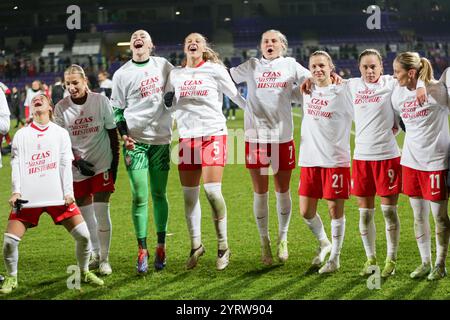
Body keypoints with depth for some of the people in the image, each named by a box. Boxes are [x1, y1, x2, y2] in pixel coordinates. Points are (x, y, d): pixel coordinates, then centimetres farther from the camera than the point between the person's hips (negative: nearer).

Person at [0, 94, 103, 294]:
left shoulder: (60, 133, 11)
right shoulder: (21, 135, 12)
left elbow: (65, 164, 5)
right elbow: (16, 165, 5)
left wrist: (68, 193, -4)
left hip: (57, 196, 0)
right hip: (27, 198, 0)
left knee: (83, 235, -7)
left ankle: (84, 272, 17)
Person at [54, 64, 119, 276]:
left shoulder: (101, 101, -8)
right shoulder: (61, 107, -5)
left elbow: (112, 132, 1)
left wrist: (115, 161, 1)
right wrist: (77, 161, -14)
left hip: (102, 165, -2)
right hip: (78, 168, 2)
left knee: (101, 211, -8)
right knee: (85, 214, 8)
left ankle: (104, 259, 4)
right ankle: (95, 254, 27)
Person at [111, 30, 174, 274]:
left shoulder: (163, 65, 7)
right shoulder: (122, 73, 4)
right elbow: (116, 109, 6)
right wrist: (123, 133, -8)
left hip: (161, 139, 2)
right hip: (135, 141, -1)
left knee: (159, 194, 7)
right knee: (139, 197, -5)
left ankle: (161, 247, 16)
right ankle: (142, 251, 1)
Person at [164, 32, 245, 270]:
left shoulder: (215, 70, 2)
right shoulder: (175, 74, 12)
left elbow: (235, 96, 8)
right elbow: (166, 103, 24)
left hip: (213, 134, -4)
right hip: (187, 136, 4)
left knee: (212, 191, -13)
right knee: (189, 194, 4)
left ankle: (223, 247, 0)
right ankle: (195, 245, 18)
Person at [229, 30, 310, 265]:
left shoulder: (290, 65, 9)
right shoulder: (251, 66, 9)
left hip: (283, 137, 0)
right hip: (256, 137, 0)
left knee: (282, 191, 8)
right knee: (260, 192, 4)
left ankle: (282, 239, 26)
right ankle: (265, 243, 16)